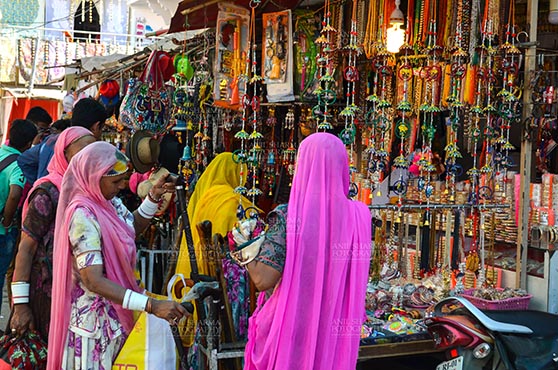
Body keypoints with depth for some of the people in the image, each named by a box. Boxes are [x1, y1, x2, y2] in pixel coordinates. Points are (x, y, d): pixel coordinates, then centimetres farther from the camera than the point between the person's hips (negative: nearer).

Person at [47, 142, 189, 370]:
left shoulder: (110, 202, -1)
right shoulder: (83, 216, -26)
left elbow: (133, 227, 20)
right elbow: (94, 281, -31)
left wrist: (154, 197, 2)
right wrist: (151, 305, -37)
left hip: (115, 313, 8)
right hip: (94, 319, -8)